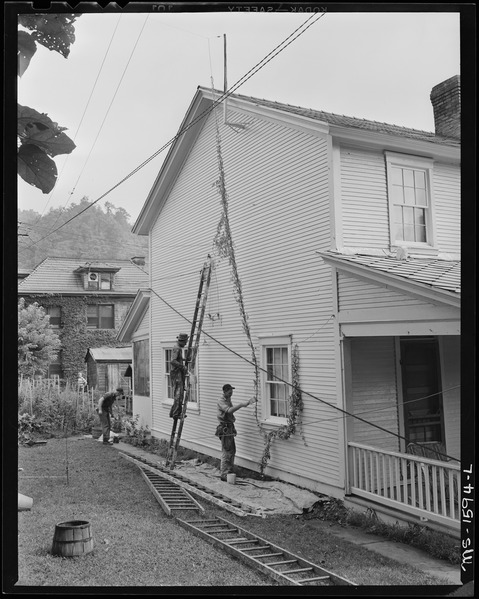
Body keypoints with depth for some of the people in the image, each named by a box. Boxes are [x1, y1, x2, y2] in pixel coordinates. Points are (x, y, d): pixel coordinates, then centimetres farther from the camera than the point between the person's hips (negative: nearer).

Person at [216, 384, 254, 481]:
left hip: (230, 428, 9)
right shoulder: (221, 402, -15)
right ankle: (224, 475, -2)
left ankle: (230, 471, 27)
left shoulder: (229, 400, 15)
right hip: (225, 429, -9)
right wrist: (241, 405, -39)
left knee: (232, 451, 15)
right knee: (226, 452, -7)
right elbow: (229, 410, -34)